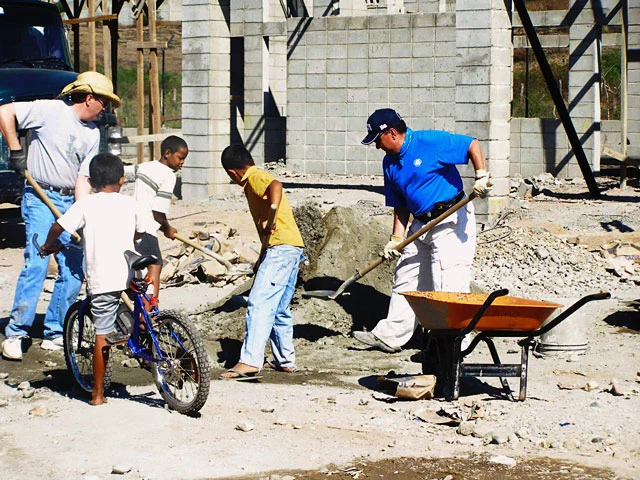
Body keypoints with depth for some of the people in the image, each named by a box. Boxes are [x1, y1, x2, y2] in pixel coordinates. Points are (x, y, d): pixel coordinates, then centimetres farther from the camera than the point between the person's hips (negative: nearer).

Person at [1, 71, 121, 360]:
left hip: (71, 201, 6)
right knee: (36, 263, -14)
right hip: (40, 198, -6)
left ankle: (55, 334, 14)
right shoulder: (49, 111, -7)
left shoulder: (92, 133, 10)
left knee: (74, 269, 2)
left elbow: (83, 178, 5)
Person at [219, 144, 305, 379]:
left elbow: (275, 185, -27)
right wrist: (263, 258, 31)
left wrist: (270, 218, -36)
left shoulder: (254, 177, -4)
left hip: (281, 247, -10)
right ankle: (285, 360, 24)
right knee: (278, 308, 17)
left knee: (259, 303, -16)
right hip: (293, 247, 10)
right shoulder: (259, 177, 25)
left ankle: (250, 361, -23)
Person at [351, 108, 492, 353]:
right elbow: (401, 206, 14)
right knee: (405, 279, 10)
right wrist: (396, 238, 5)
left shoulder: (429, 141, -13)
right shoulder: (390, 163, 10)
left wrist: (481, 176, -26)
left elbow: (472, 145, -14)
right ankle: (390, 336, 17)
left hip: (451, 221, -8)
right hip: (420, 223, 8)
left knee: (448, 285, -12)